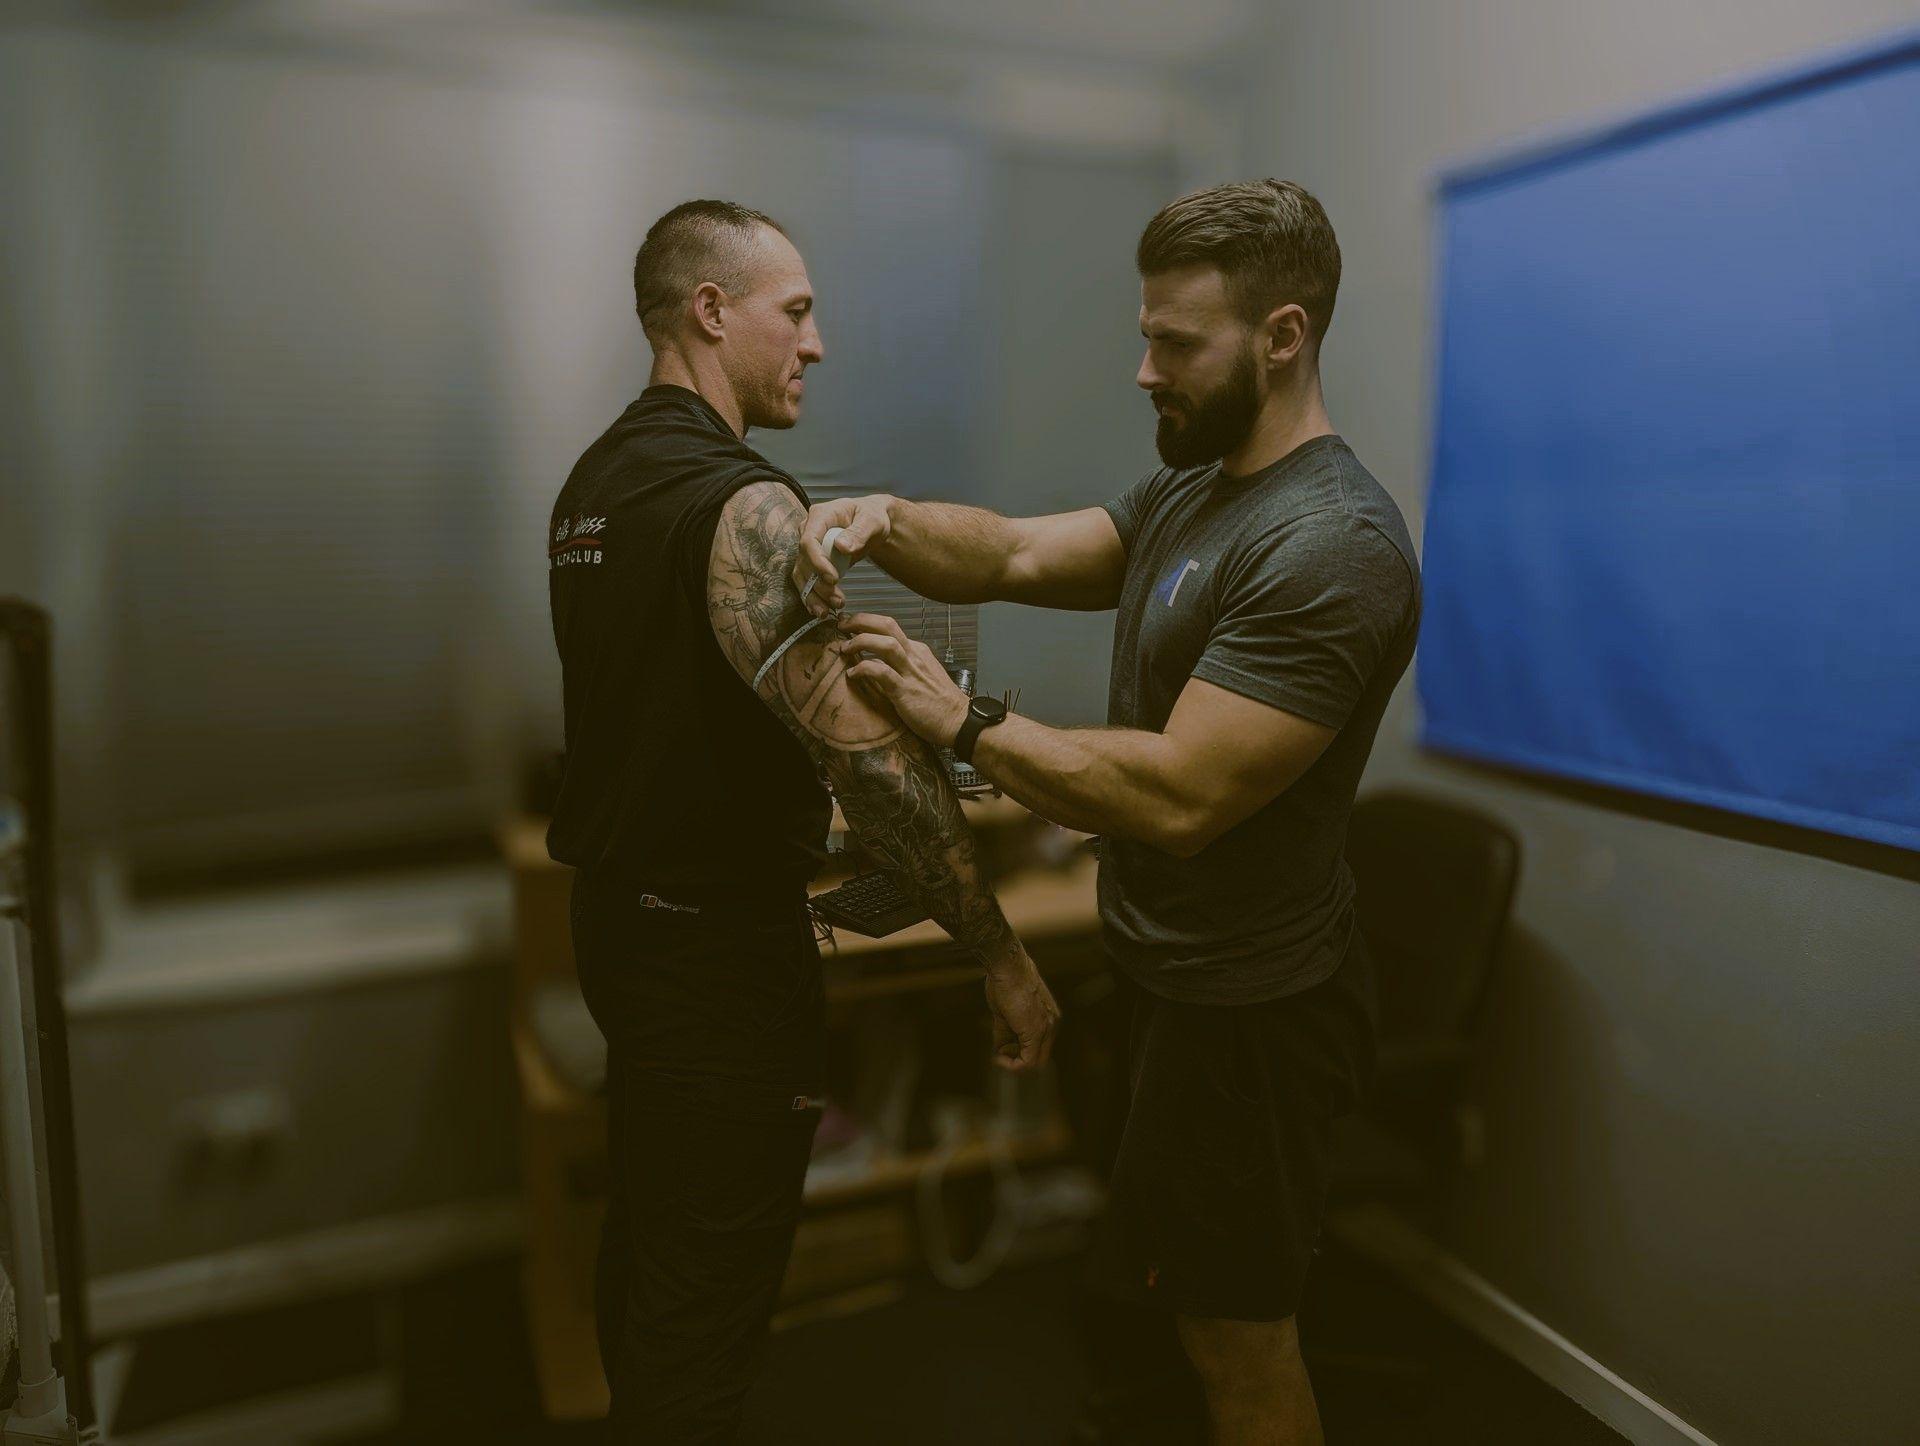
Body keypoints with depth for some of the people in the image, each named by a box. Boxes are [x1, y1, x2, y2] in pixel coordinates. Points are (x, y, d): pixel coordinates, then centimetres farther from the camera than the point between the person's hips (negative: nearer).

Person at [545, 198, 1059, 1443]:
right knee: (708, 1299, 7)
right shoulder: (743, 505, -22)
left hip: (620, 912, 10)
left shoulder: (596, 479, 8)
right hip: (720, 944, -9)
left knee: (648, 1236, 25)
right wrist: (1005, 956, -23)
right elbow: (868, 755, -30)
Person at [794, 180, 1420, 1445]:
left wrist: (962, 721, -24)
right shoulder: (1191, 492, 8)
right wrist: (887, 522, -17)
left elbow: (1178, 796, -31)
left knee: (1237, 1330, 11)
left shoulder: (1331, 547, -25)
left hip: (1246, 1006, -9)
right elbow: (1019, 553, 2)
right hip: (1173, 965, 9)